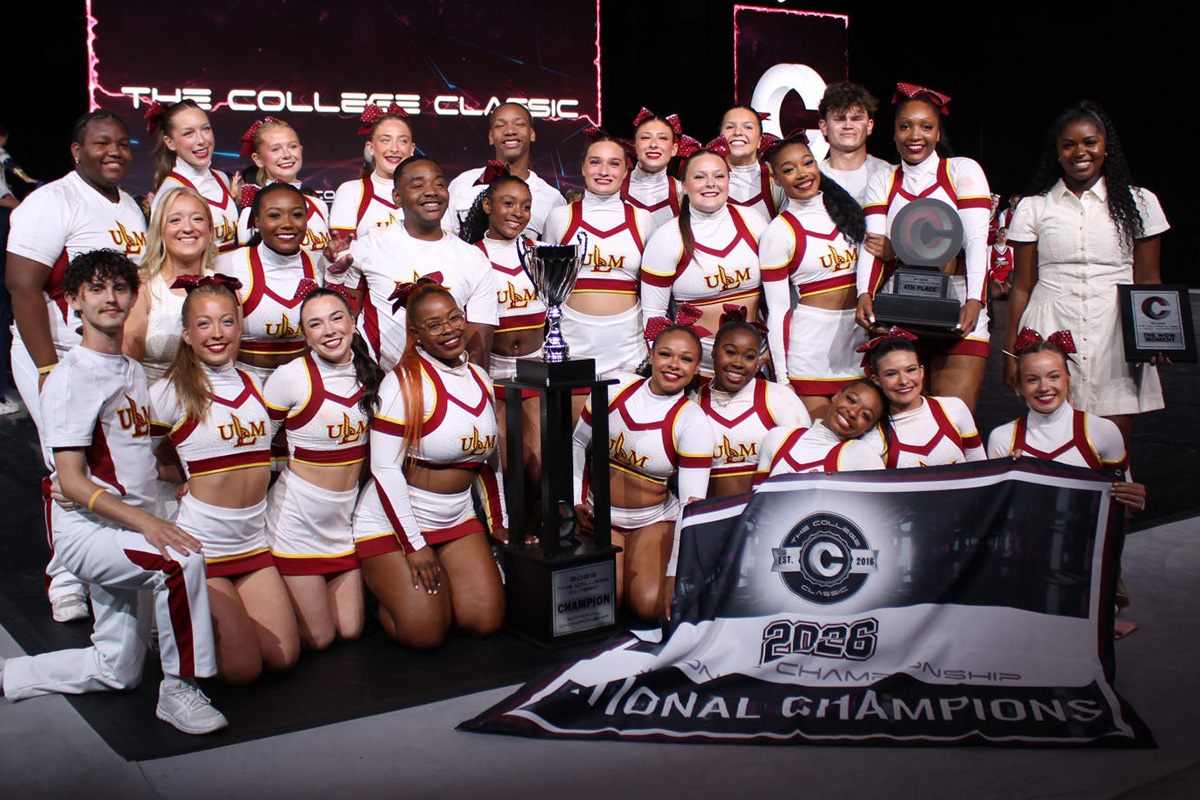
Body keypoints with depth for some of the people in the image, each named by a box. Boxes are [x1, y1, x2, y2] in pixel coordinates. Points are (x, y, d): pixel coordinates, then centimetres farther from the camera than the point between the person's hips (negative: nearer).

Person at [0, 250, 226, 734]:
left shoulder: (133, 371, 13)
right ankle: (179, 690, -21)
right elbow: (71, 481, -19)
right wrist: (145, 521, -29)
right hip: (87, 530, -8)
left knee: (117, 672, 12)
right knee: (182, 561, -34)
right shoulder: (70, 377, -12)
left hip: (128, 529, 9)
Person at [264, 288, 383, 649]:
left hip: (346, 514, 5)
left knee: (350, 630, 12)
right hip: (297, 516, -5)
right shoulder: (291, 378, -17)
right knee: (318, 638, 2)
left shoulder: (369, 374, -1)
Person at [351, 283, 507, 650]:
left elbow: (489, 457, 18)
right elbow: (385, 469, -18)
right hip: (393, 523, -6)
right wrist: (415, 546, -19)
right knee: (425, 634, -11)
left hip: (458, 520, 6)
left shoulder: (479, 378, 7)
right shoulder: (405, 381, -15)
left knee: (486, 622, -5)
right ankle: (386, 585, 19)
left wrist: (499, 523, 16)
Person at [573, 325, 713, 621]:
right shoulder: (614, 390, -6)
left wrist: (676, 574, -22)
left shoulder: (693, 423, -13)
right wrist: (575, 502, 0)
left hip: (655, 521, -1)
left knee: (651, 605, -22)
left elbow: (692, 503, -16)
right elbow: (577, 444, 9)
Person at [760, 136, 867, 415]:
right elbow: (777, 310, -7)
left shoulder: (846, 209, 8)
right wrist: (782, 377, -8)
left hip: (861, 333, 5)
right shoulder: (778, 232, -6)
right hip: (811, 347, -5)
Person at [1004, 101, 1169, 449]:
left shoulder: (1139, 203, 9)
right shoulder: (1033, 208, 8)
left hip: (1115, 333, 0)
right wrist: (1011, 351, 5)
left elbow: (1148, 280, 9)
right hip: (1052, 333, 0)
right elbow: (1022, 286, 9)